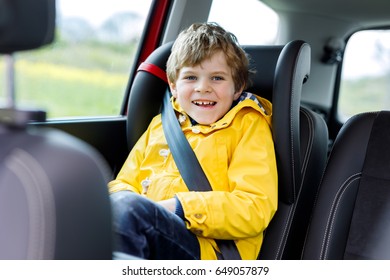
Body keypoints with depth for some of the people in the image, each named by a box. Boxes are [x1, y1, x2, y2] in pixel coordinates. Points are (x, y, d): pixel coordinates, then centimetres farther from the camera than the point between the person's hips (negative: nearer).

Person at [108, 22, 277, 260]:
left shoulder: (249, 126, 8)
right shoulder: (160, 124, 23)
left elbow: (255, 209, -6)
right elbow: (124, 184, 21)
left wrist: (176, 208, -16)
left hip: (207, 251, -5)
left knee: (127, 207, -34)